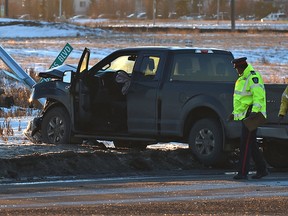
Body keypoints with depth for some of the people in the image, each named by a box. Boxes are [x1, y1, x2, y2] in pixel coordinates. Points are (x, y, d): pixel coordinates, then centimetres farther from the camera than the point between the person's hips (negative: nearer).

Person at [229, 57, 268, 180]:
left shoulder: (253, 77, -13)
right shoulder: (242, 79, 19)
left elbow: (258, 95, -22)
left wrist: (255, 111, -31)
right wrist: (234, 113, 26)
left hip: (251, 114, -10)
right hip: (244, 114, 10)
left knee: (246, 144, -11)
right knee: (252, 144, 12)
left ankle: (242, 172, -12)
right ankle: (262, 170, 19)